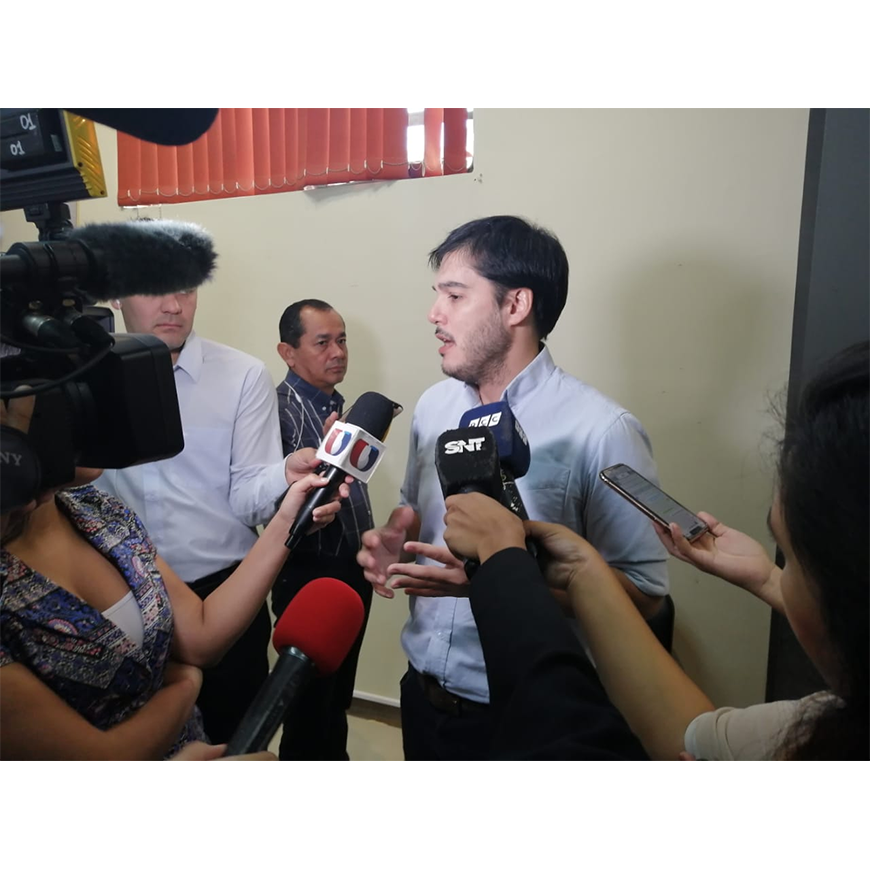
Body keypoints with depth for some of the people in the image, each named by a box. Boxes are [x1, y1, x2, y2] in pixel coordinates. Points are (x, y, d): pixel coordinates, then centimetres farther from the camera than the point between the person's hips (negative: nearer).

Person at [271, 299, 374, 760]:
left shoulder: (337, 404, 8)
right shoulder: (280, 409, -17)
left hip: (353, 570, 8)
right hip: (308, 576, -8)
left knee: (340, 689, 23)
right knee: (310, 698, 8)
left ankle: (334, 757, 42)